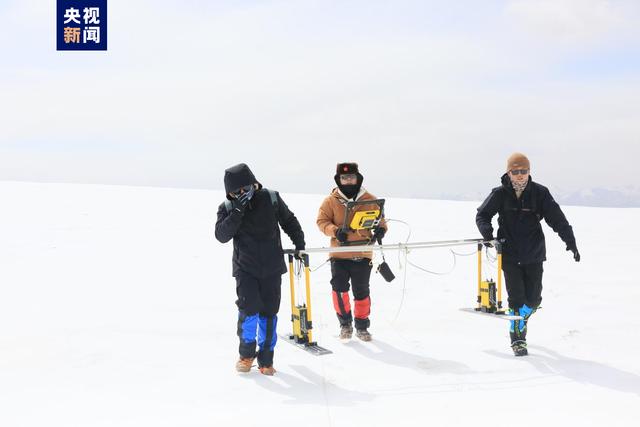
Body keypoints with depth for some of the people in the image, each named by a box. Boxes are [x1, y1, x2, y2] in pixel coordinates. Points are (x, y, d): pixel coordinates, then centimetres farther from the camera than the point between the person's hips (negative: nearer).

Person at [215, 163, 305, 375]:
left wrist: (300, 245, 9)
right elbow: (221, 235, -16)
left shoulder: (271, 199, -2)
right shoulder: (227, 208, -2)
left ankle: (266, 359, 16)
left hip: (271, 267, 1)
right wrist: (237, 212, -24)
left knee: (268, 312, 3)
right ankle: (246, 353, 9)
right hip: (245, 268, -1)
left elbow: (289, 221, 11)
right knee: (249, 308, -14)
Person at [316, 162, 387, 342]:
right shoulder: (331, 201, 2)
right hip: (339, 254, -1)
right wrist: (335, 231, -20)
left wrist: (380, 229, -11)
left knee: (362, 292, 7)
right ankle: (345, 322, 11)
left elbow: (380, 218, 12)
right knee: (339, 288, -12)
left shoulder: (369, 200, 5)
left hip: (362, 254, 1)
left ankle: (362, 326, 24)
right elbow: (321, 221, -1)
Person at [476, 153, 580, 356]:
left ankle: (521, 316, 39)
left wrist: (570, 241, -13)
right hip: (509, 255, -1)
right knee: (516, 297, -5)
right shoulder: (500, 194, -4)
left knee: (533, 298, 6)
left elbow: (557, 218, -4)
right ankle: (517, 338, 11)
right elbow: (482, 214, 4)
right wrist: (487, 232, -15)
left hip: (534, 255, 1)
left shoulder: (540, 193, -3)